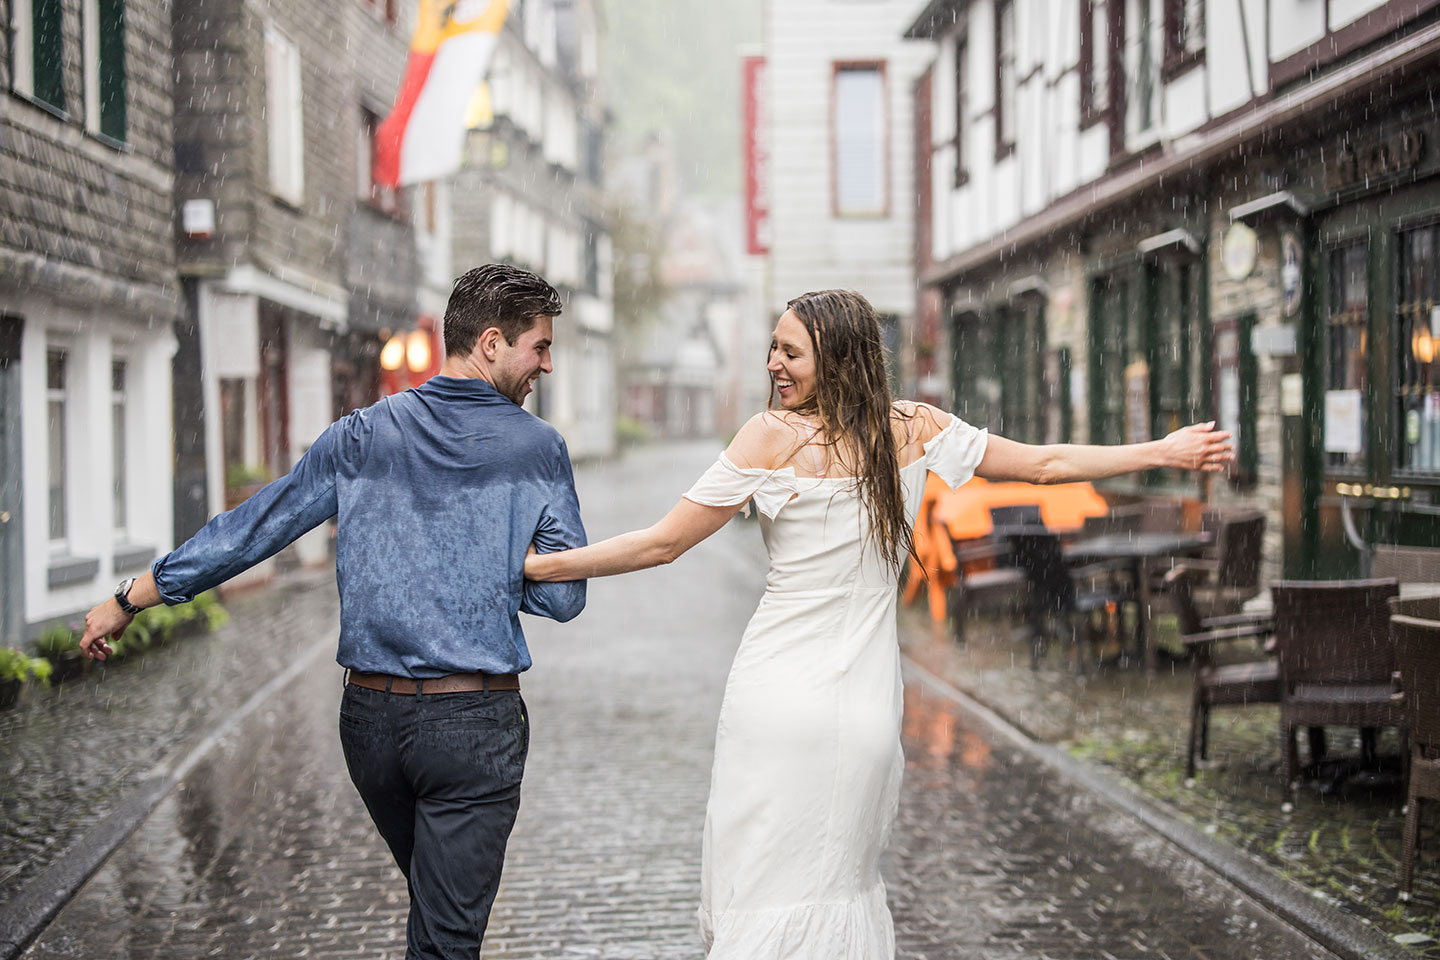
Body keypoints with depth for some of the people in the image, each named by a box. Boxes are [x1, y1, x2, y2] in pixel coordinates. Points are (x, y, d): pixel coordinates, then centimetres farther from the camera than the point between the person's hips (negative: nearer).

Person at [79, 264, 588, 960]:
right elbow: (562, 596, -6)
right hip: (475, 721, -4)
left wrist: (129, 599, 16)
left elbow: (249, 529, 7)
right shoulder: (537, 447, -4)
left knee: (436, 904, 26)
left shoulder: (362, 438, 4)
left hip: (372, 718, 5)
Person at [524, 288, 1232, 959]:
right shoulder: (914, 428, 5)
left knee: (759, 902, 3)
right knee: (843, 887, 17)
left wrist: (537, 565, 2)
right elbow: (1045, 464, 12)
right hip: (865, 708, 4)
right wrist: (1165, 451, 22)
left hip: (776, 700, -4)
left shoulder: (772, 437, -6)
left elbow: (663, 542, -6)